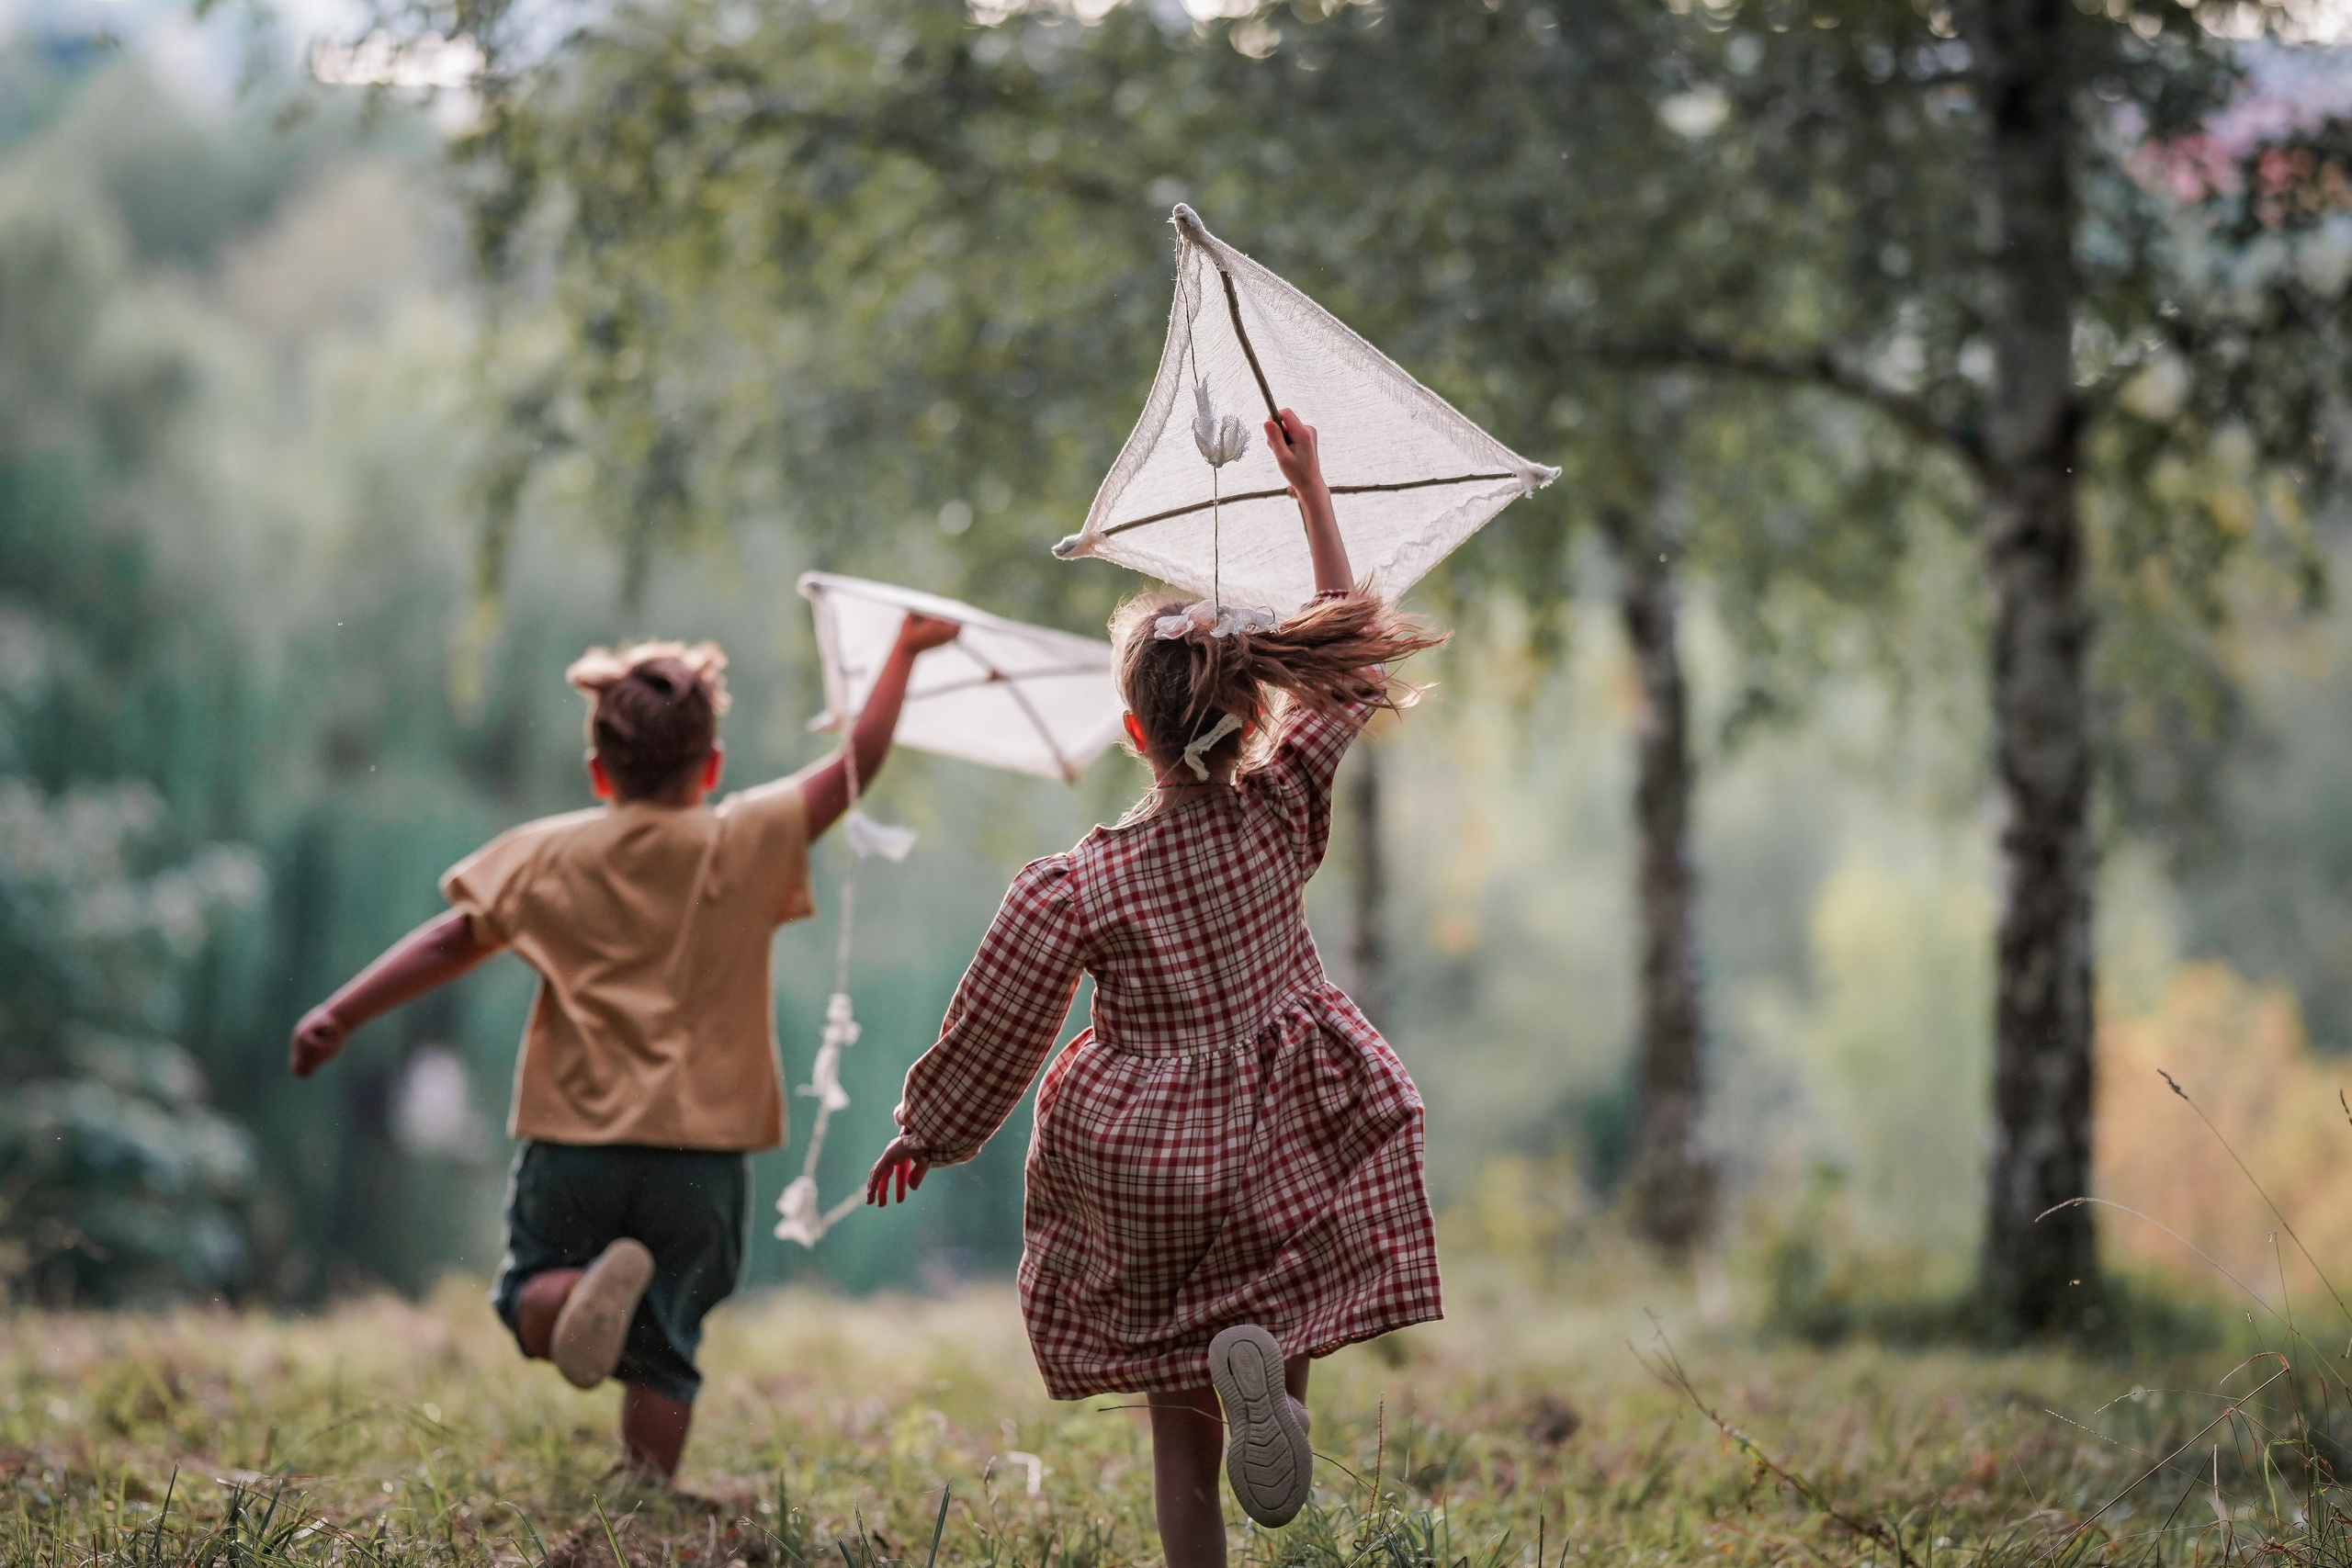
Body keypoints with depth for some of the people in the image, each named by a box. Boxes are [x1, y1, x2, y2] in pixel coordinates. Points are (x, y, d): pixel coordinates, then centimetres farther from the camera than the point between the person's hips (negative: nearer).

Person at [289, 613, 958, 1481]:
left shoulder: (547, 856, 0)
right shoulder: (746, 844, -2)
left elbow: (453, 939, -2)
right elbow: (856, 764, 2)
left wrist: (342, 1012, 3)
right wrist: (906, 649, 11)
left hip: (573, 1146, 0)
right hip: (701, 1150, 0)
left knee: (529, 1300, 15)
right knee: (663, 1351, 11)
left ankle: (583, 1288, -17)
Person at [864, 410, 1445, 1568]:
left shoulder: (1071, 891, -16)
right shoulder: (1280, 816, -9)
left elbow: (987, 1040, -4)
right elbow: (1348, 657, 4)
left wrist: (923, 1132, 14)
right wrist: (1313, 492, 9)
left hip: (1139, 1179, -1)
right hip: (1283, 1162, 1)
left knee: (1182, 1429, 9)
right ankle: (1261, 1370, -25)